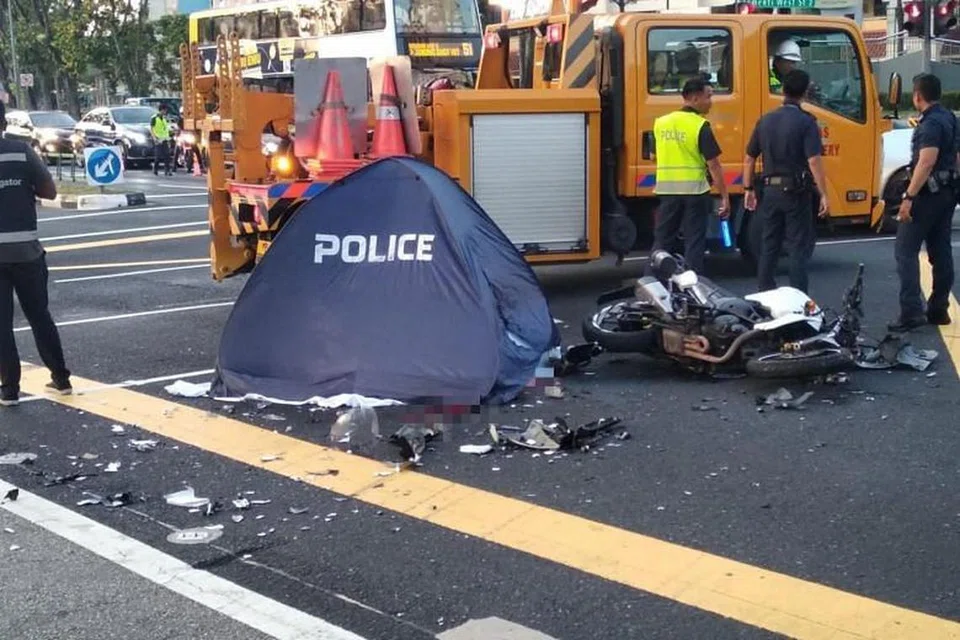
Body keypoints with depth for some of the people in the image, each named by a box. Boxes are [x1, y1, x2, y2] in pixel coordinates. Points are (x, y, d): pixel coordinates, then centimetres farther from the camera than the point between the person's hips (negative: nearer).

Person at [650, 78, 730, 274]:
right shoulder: (700, 126, -12)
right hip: (695, 191, -5)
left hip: (667, 190, 5)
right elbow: (713, 165, -14)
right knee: (694, 244, 3)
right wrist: (724, 196, -10)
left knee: (662, 242, 12)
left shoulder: (660, 123, 5)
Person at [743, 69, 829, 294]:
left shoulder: (765, 121, 6)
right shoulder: (806, 123, -10)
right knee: (798, 249, 0)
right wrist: (823, 194, -16)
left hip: (771, 191, 5)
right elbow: (814, 161, -18)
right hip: (796, 192, -5)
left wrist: (748, 189, 17)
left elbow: (749, 158, 9)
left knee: (768, 247, 12)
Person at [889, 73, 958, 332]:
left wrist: (908, 197, -28)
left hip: (928, 194, -10)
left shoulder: (930, 124, -18)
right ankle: (938, 309, 18)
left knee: (906, 251, -8)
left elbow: (926, 163, -26)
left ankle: (911, 312, -13)